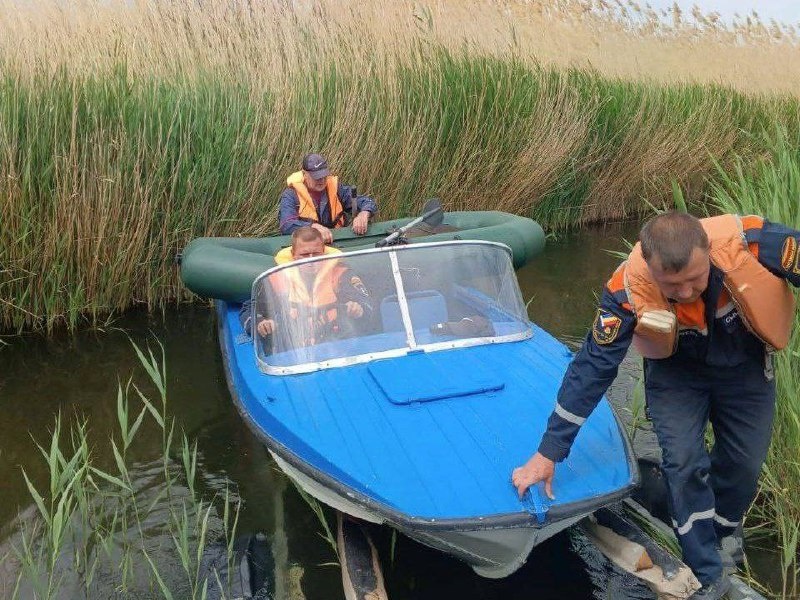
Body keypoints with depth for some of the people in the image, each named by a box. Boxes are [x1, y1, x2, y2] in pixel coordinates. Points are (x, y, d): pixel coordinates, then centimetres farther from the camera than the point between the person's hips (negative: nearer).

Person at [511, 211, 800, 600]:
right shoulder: (628, 291, -35)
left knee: (743, 465, 8)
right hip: (676, 371, -1)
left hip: (745, 367, 2)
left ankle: (715, 539, 37)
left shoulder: (753, 243, -38)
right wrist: (549, 453, -26)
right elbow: (591, 369, -29)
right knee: (682, 461, -13)